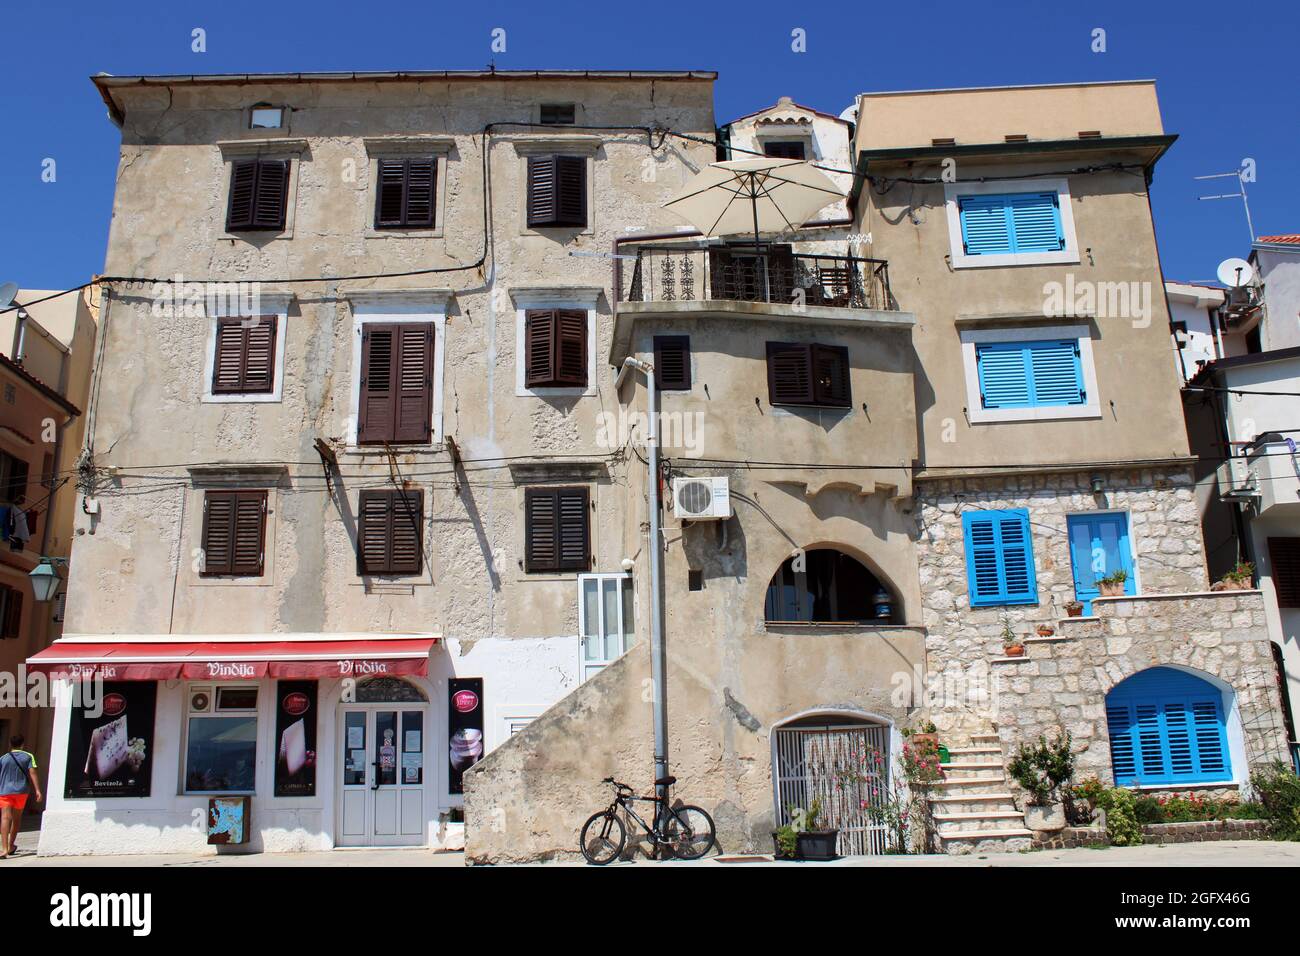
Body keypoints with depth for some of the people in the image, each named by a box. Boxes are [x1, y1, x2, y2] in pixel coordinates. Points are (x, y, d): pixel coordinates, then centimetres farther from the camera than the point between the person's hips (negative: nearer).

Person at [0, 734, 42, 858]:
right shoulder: (28, 757, 4)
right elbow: (32, 773, -4)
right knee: (17, 818, 18)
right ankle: (11, 845, 29)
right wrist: (38, 790, -6)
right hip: (21, 791, 1)